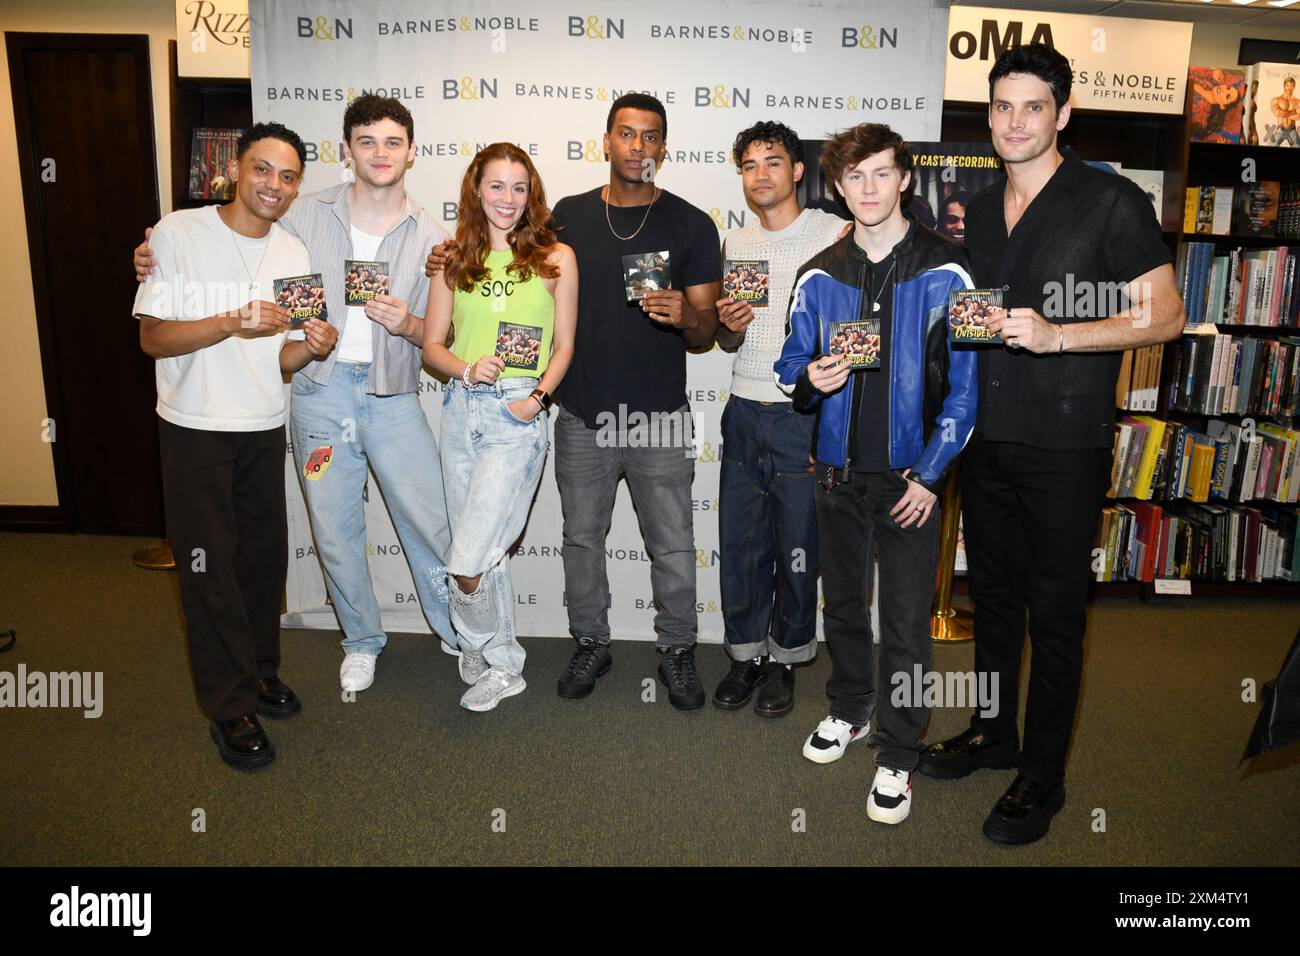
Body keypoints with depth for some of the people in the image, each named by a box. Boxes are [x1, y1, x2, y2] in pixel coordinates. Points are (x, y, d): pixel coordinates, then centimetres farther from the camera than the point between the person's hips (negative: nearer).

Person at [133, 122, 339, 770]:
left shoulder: (292, 254, 6)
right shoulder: (178, 234, -9)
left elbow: (282, 359, 7)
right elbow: (152, 338, -12)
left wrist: (313, 348, -15)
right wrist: (230, 322, -26)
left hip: (264, 429, 5)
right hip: (195, 430, -4)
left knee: (266, 557, 12)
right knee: (210, 569, 1)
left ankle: (259, 670, 32)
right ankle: (231, 706, 14)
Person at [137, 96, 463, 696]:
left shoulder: (430, 237, 3)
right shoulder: (307, 216, 2)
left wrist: (408, 325, -17)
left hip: (392, 394, 0)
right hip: (320, 391, 1)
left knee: (432, 523, 1)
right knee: (335, 530, 9)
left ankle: (460, 633, 24)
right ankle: (362, 641, 31)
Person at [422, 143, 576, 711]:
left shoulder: (555, 258, 2)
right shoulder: (454, 260, 9)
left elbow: (564, 346, 4)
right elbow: (432, 345, 10)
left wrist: (538, 396, -11)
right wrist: (466, 368, -10)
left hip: (519, 413, -4)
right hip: (462, 409, 4)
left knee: (467, 563, -10)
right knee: (487, 552, 12)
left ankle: (493, 658, 17)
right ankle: (504, 666, 30)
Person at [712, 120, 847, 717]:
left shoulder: (835, 234, -3)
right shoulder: (735, 243, 13)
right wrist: (729, 326, -4)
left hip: (804, 415, -4)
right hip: (744, 414, 5)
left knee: (797, 546, 5)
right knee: (740, 542, 8)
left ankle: (784, 659, 23)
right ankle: (745, 654, 24)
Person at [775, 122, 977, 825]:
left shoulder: (945, 272, -6)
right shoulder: (820, 275, 4)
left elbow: (966, 383, -6)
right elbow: (791, 369, 9)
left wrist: (929, 476, -11)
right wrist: (811, 380, -16)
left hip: (910, 476, -3)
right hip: (838, 471, 4)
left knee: (906, 622, 2)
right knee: (842, 603, 18)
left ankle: (897, 754, 19)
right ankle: (848, 709, 40)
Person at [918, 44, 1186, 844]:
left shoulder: (1111, 202, -7)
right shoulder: (979, 209, 12)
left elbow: (1165, 315, -11)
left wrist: (1057, 335, -23)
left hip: (1065, 447, -6)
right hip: (987, 439, 6)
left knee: (1055, 613, 4)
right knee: (994, 595, 17)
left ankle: (1042, 777, 19)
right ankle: (993, 733, 35)